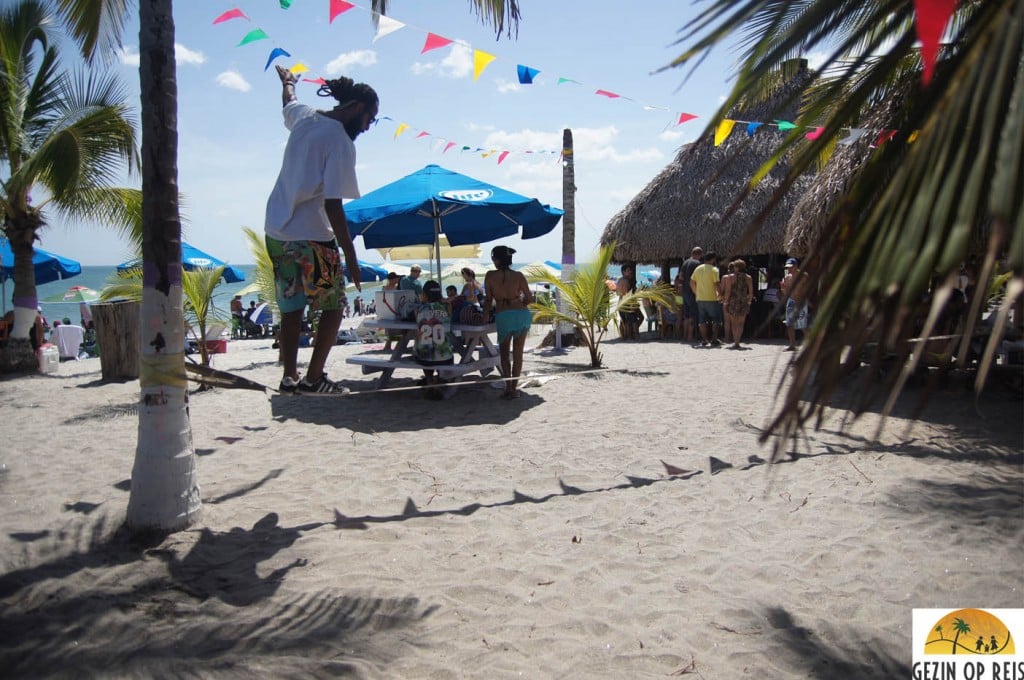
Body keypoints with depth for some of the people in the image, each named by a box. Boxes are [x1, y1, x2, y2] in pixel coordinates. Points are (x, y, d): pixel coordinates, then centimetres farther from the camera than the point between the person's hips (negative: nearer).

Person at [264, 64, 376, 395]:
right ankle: (313, 378, 4)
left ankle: (290, 376, 15)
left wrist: (287, 80, 57)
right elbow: (333, 205, -20)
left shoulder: (304, 116, 7)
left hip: (276, 232, 8)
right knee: (333, 308, 4)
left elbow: (288, 102, 34)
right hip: (311, 236, -8)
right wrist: (351, 256, -17)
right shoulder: (341, 142, -15)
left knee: (291, 308, 13)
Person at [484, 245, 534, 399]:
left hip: (502, 316, -1)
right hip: (521, 314, 1)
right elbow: (529, 298, 4)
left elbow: (488, 300, 3)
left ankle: (508, 387, 7)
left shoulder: (490, 276, -2)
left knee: (504, 353, 16)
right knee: (518, 353, 10)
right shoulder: (518, 276, 0)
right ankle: (514, 388, 11)